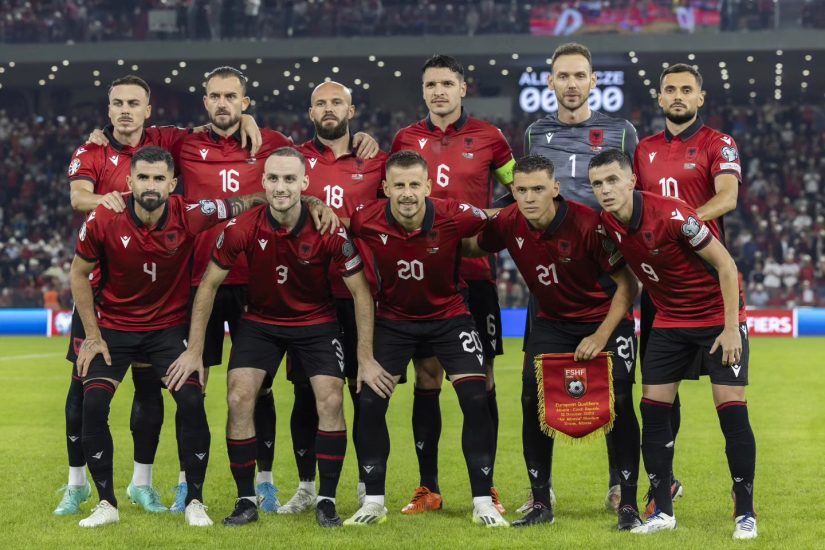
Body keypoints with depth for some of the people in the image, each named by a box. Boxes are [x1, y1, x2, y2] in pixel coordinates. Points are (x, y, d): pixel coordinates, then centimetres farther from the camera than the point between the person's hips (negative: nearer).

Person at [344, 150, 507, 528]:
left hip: (449, 316, -1)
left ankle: (483, 503, 1)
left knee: (476, 401, -11)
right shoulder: (366, 222, -24)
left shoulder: (455, 217, -26)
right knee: (370, 403, -7)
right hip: (393, 319, 1)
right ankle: (373, 503, 7)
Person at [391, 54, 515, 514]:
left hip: (476, 273, -1)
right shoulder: (406, 140, 7)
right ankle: (428, 488, 9)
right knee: (427, 377, 2)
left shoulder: (488, 137, 3)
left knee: (481, 377, 1)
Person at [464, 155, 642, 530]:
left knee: (619, 405, -12)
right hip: (552, 322, 4)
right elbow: (471, 247, 10)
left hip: (606, 319, -4)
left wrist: (601, 337, -22)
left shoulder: (589, 224, -27)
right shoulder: (508, 224, -14)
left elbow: (628, 284, -19)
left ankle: (629, 505, -1)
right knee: (533, 401, -8)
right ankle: (541, 503, 5)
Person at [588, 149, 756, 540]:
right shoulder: (606, 224, -7)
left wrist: (731, 328, -18)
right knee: (653, 408, -1)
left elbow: (725, 264, -18)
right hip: (670, 320, 6)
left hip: (719, 316, -6)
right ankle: (663, 512, 8)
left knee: (732, 410, -9)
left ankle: (745, 514, 0)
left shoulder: (671, 215, -26)